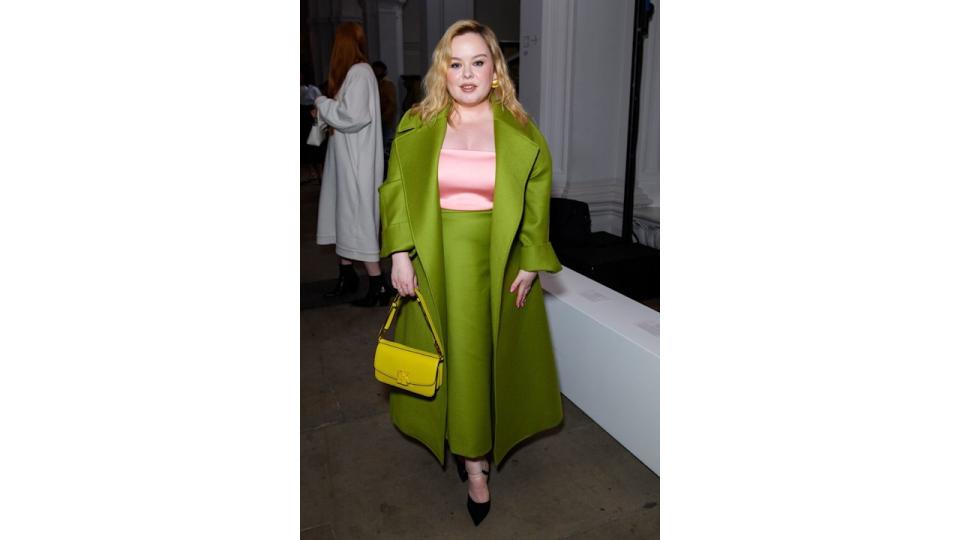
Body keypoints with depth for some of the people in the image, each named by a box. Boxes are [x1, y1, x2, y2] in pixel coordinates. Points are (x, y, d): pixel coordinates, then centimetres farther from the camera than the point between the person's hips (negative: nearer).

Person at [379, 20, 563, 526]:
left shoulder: (520, 132, -1)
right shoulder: (416, 127, 0)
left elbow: (536, 204, 1)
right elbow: (395, 193, 0)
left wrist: (530, 263, -2)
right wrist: (400, 254, -7)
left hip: (495, 263, 0)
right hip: (434, 261, 1)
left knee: (483, 354, 7)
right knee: (446, 351, 7)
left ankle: (474, 452, 29)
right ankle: (474, 459, 25)